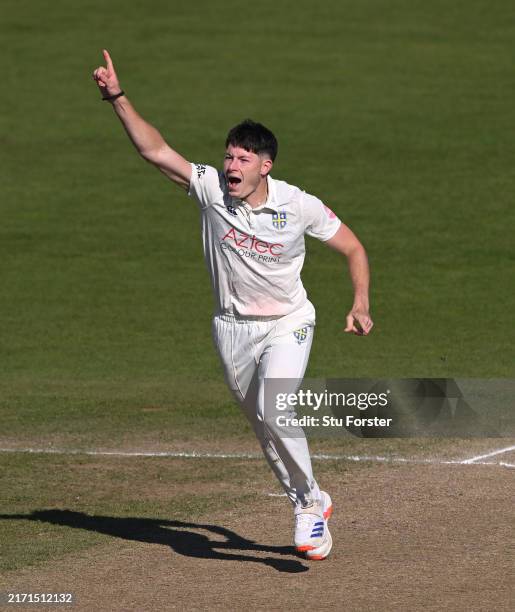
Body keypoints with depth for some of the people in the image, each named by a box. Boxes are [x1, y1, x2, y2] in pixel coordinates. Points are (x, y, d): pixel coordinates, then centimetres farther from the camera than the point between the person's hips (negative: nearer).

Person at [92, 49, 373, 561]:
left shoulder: (298, 206, -16)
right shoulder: (211, 188, -13)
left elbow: (353, 248, -5)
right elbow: (155, 150, -18)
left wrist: (360, 305, -17)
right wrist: (117, 97, -29)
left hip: (287, 326, -4)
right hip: (232, 330, 4)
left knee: (274, 411, -25)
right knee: (263, 427, 12)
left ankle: (308, 503, -5)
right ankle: (312, 503, 34)